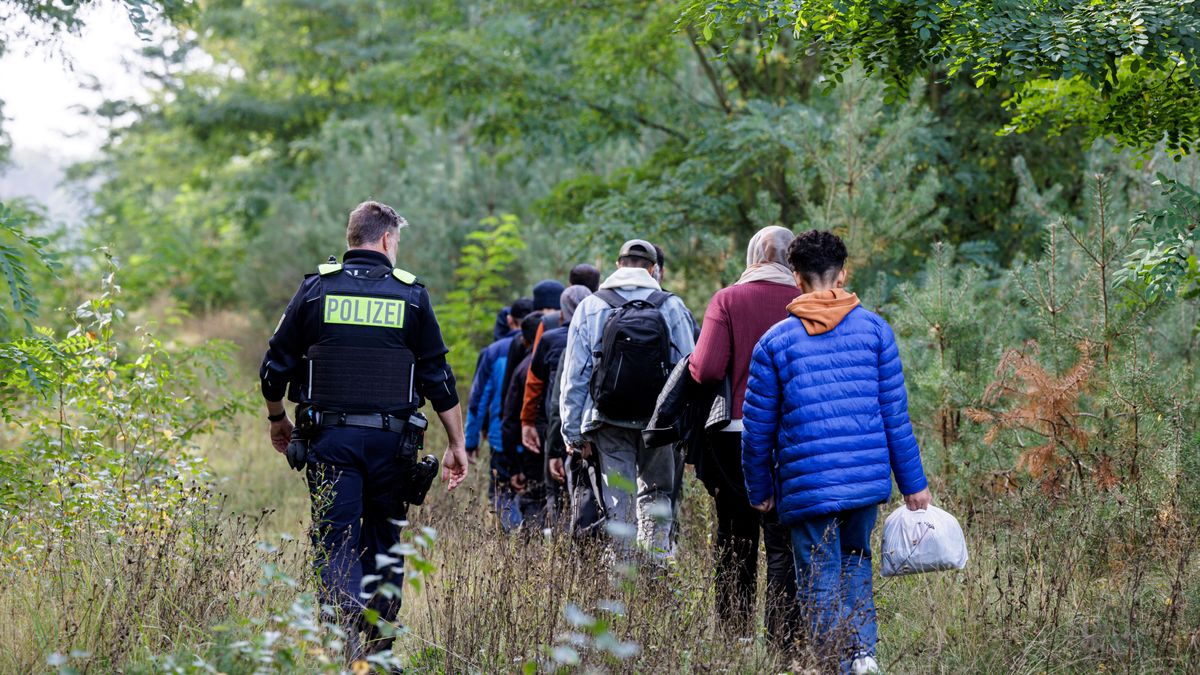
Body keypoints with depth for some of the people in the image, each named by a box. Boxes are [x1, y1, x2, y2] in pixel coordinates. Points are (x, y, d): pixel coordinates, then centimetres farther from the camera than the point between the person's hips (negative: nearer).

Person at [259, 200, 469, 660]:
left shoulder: (316, 289, 3)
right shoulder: (411, 295, 2)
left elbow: (275, 367, 5)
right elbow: (438, 378, 3)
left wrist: (277, 420, 22)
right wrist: (456, 444, 10)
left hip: (329, 437, -1)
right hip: (391, 442, 1)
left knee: (336, 543, -3)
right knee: (384, 544, 14)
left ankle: (351, 643, -24)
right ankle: (379, 650, 17)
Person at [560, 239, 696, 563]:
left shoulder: (590, 307, 3)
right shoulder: (672, 307, 1)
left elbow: (573, 376, 3)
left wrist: (572, 432, 7)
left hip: (609, 422, 0)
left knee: (619, 500, 5)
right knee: (656, 494, 14)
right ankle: (656, 564, 5)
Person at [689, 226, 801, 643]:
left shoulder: (727, 301, -4)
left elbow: (707, 370, -13)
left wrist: (693, 360, 8)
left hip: (734, 435, 1)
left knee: (735, 539, 13)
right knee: (783, 544, 3)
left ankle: (734, 635, 19)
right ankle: (782, 637, -2)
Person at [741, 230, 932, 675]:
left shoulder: (775, 342, 0)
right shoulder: (875, 329, 3)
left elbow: (757, 428, 2)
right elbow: (896, 415, 3)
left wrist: (760, 490, 14)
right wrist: (913, 483, 8)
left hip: (807, 487, -2)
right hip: (868, 479, 2)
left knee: (820, 581, 7)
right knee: (855, 559, 22)